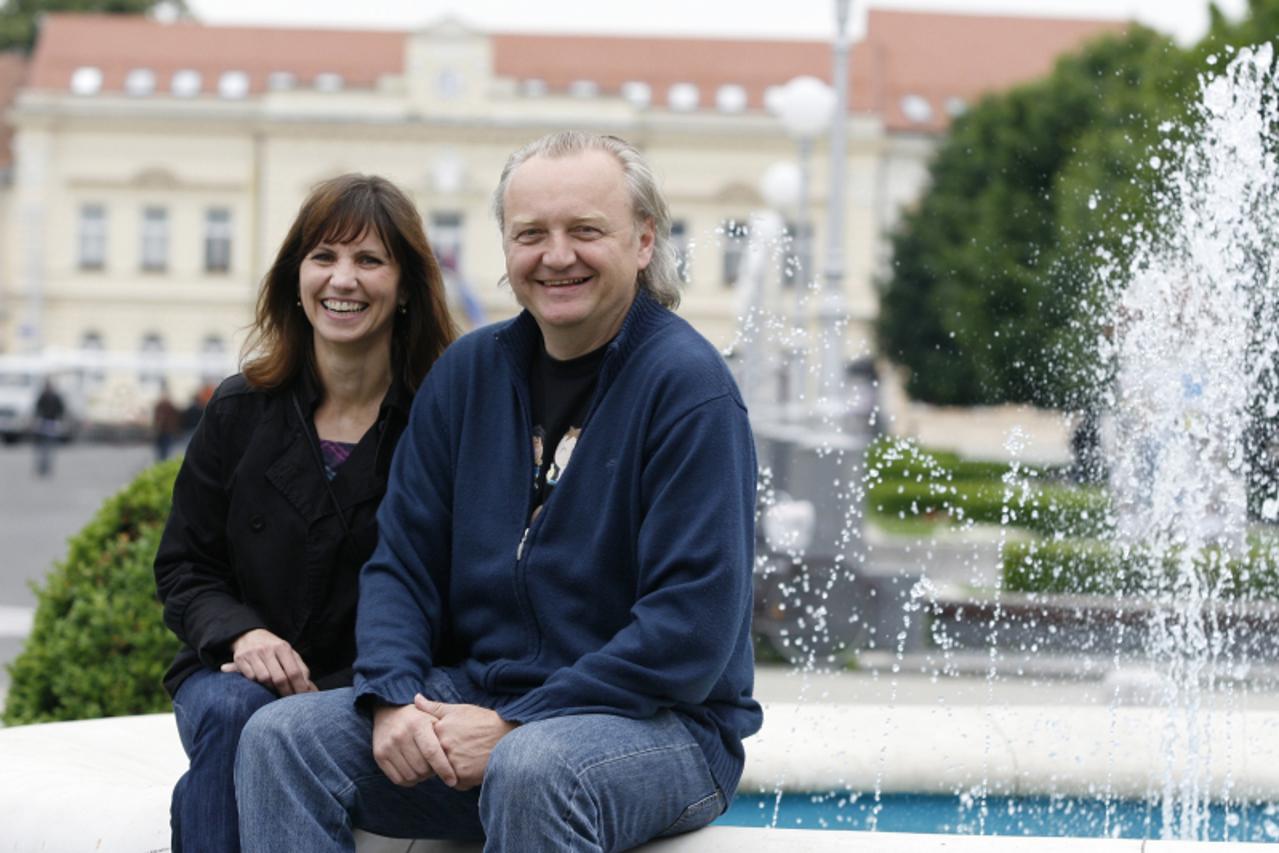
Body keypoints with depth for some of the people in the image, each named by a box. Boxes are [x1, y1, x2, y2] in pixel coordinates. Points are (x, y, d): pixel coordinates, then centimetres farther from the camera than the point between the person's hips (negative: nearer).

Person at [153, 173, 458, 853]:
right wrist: (241, 633, -13)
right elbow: (183, 568, 10)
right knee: (227, 710, -32)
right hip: (236, 673, 3)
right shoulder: (239, 412, 7)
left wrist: (336, 689, -18)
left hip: (365, 691, -3)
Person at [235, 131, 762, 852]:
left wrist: (515, 727, -20)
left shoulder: (690, 387, -10)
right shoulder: (469, 373, 9)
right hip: (473, 698, 6)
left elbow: (692, 627, -17)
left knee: (532, 768, -37)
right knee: (280, 737, -14)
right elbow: (401, 562, 10)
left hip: (659, 722, -6)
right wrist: (395, 698, -11)